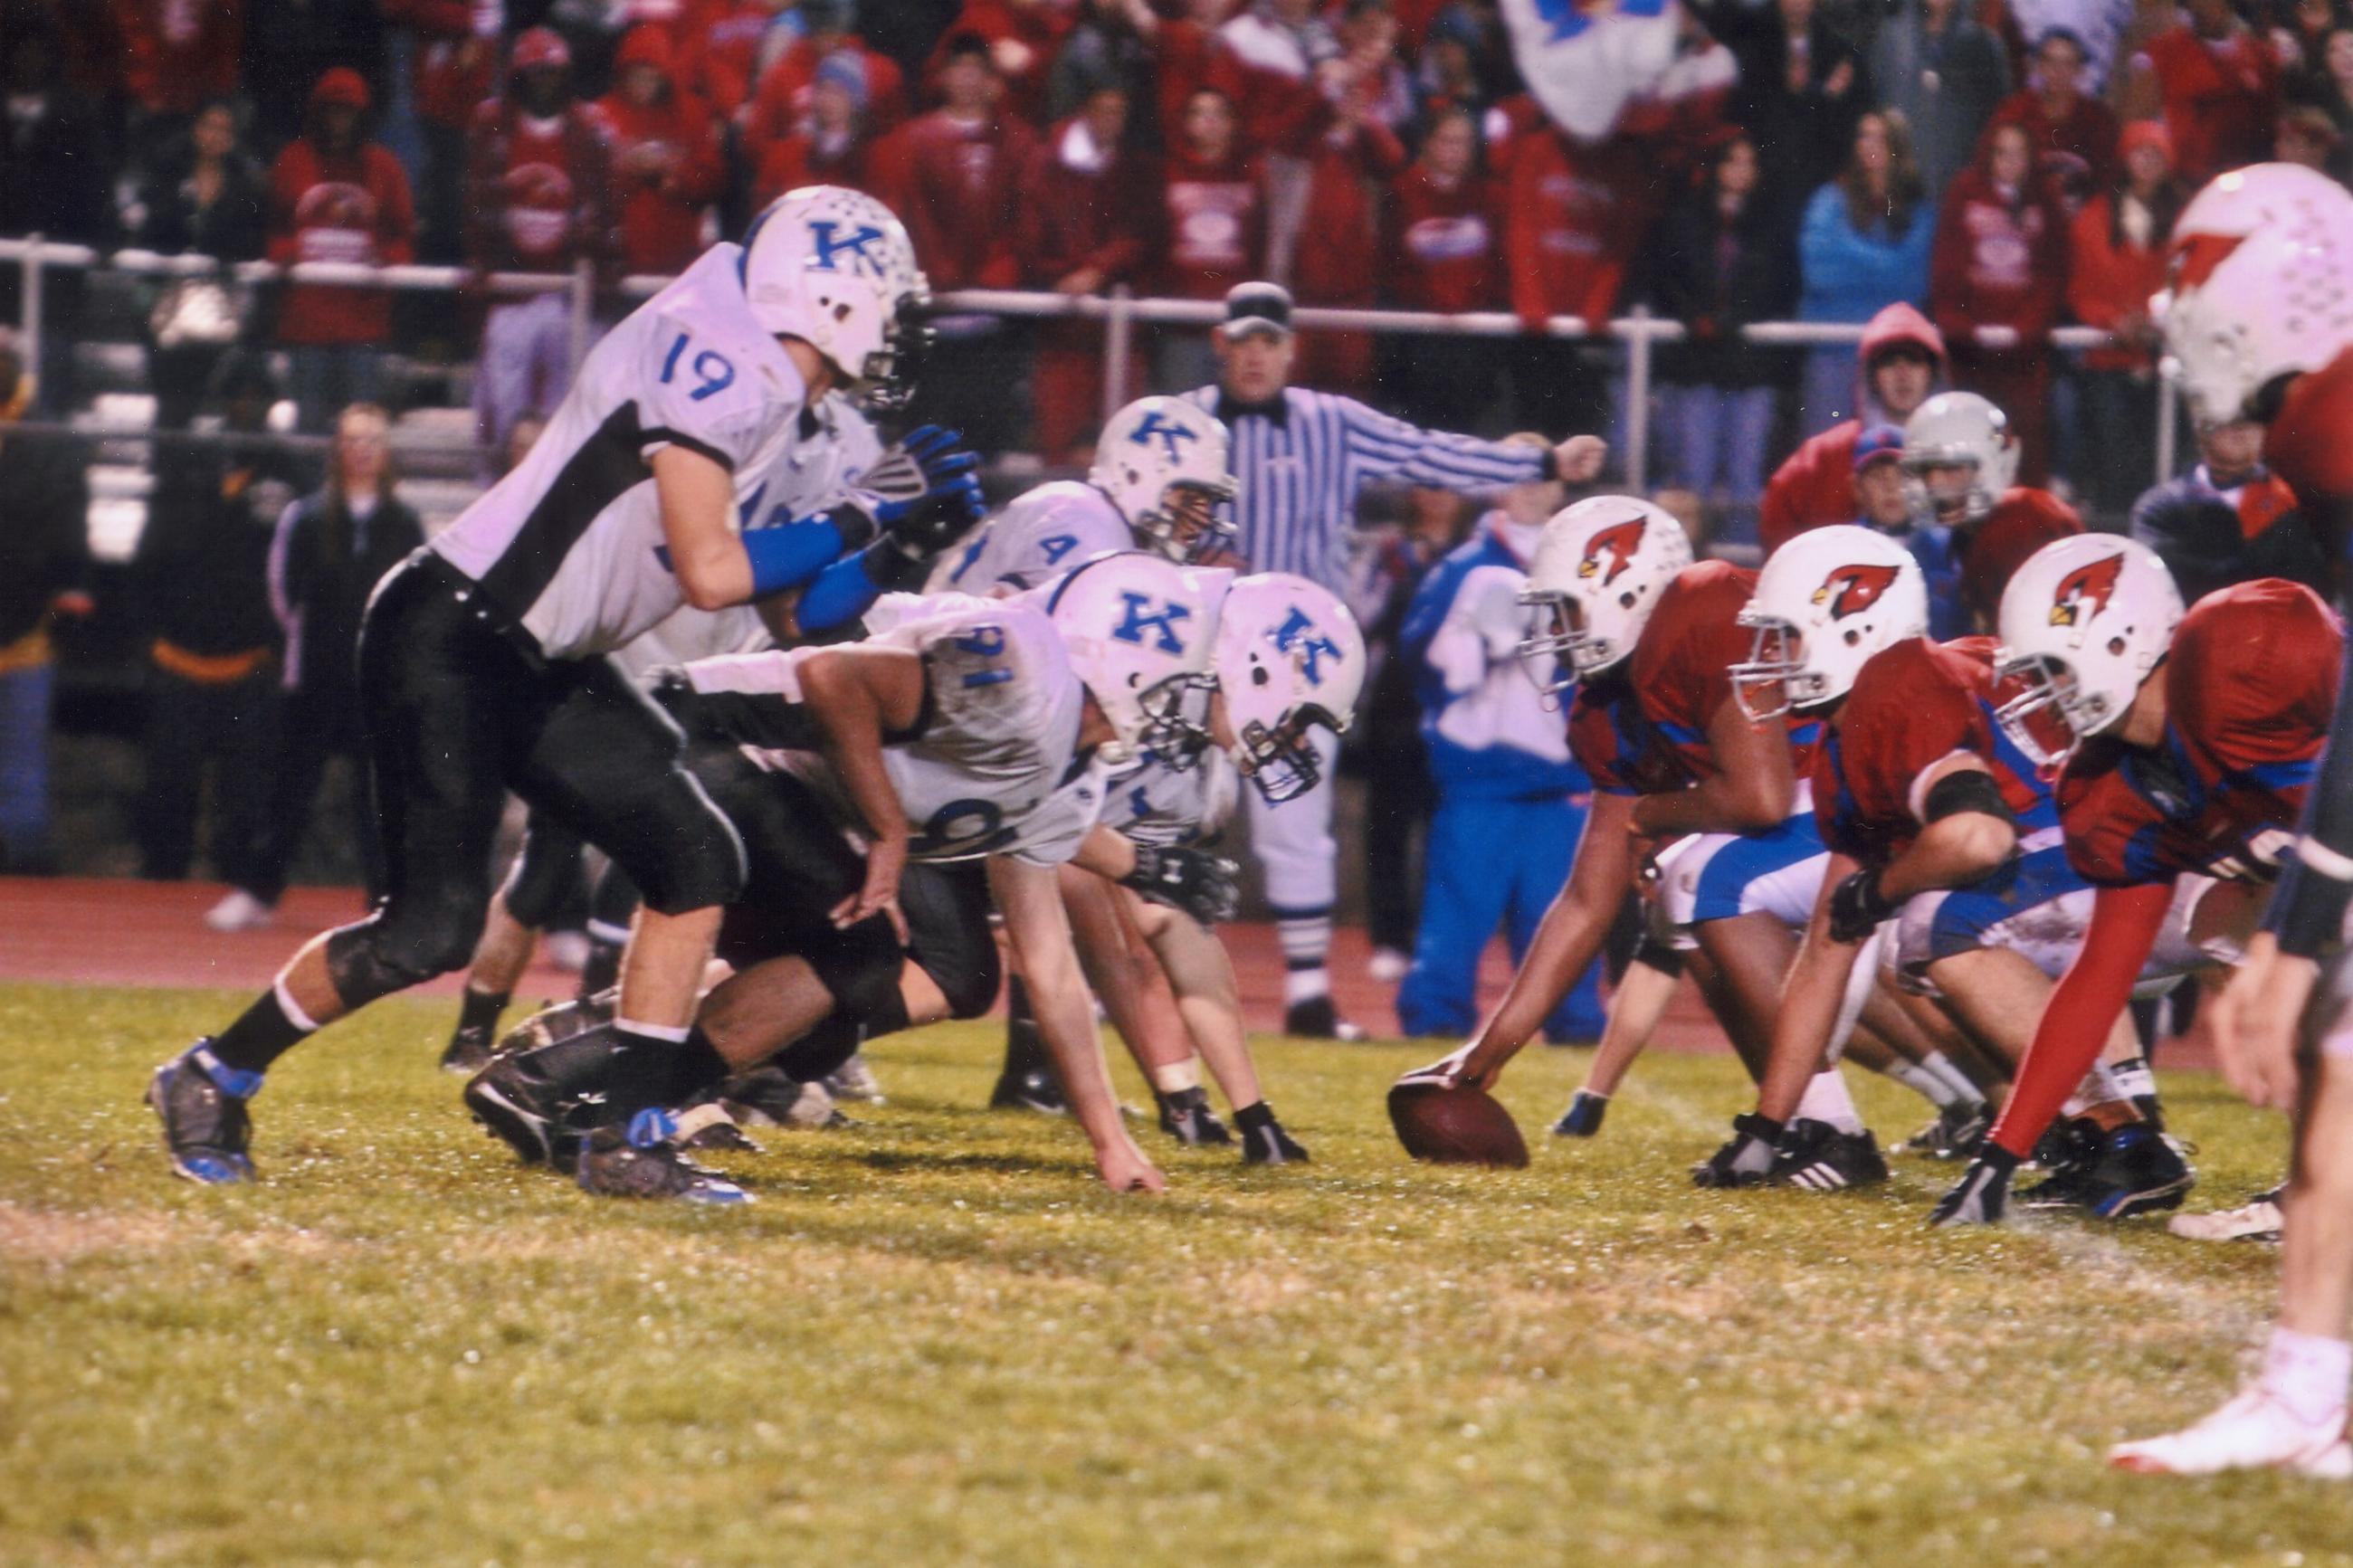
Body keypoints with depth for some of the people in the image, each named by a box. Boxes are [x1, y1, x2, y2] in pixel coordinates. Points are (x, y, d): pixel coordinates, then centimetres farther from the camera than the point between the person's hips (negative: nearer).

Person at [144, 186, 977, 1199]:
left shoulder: (765, 386, 12)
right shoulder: (717, 362, -18)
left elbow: (787, 601, 14)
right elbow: (711, 574, -22)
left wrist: (892, 535, 7)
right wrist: (859, 532, -12)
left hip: (542, 665, 10)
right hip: (447, 644, -10)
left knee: (697, 862, 4)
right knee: (431, 927, -10)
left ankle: (632, 1137, 8)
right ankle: (210, 1082, 9)